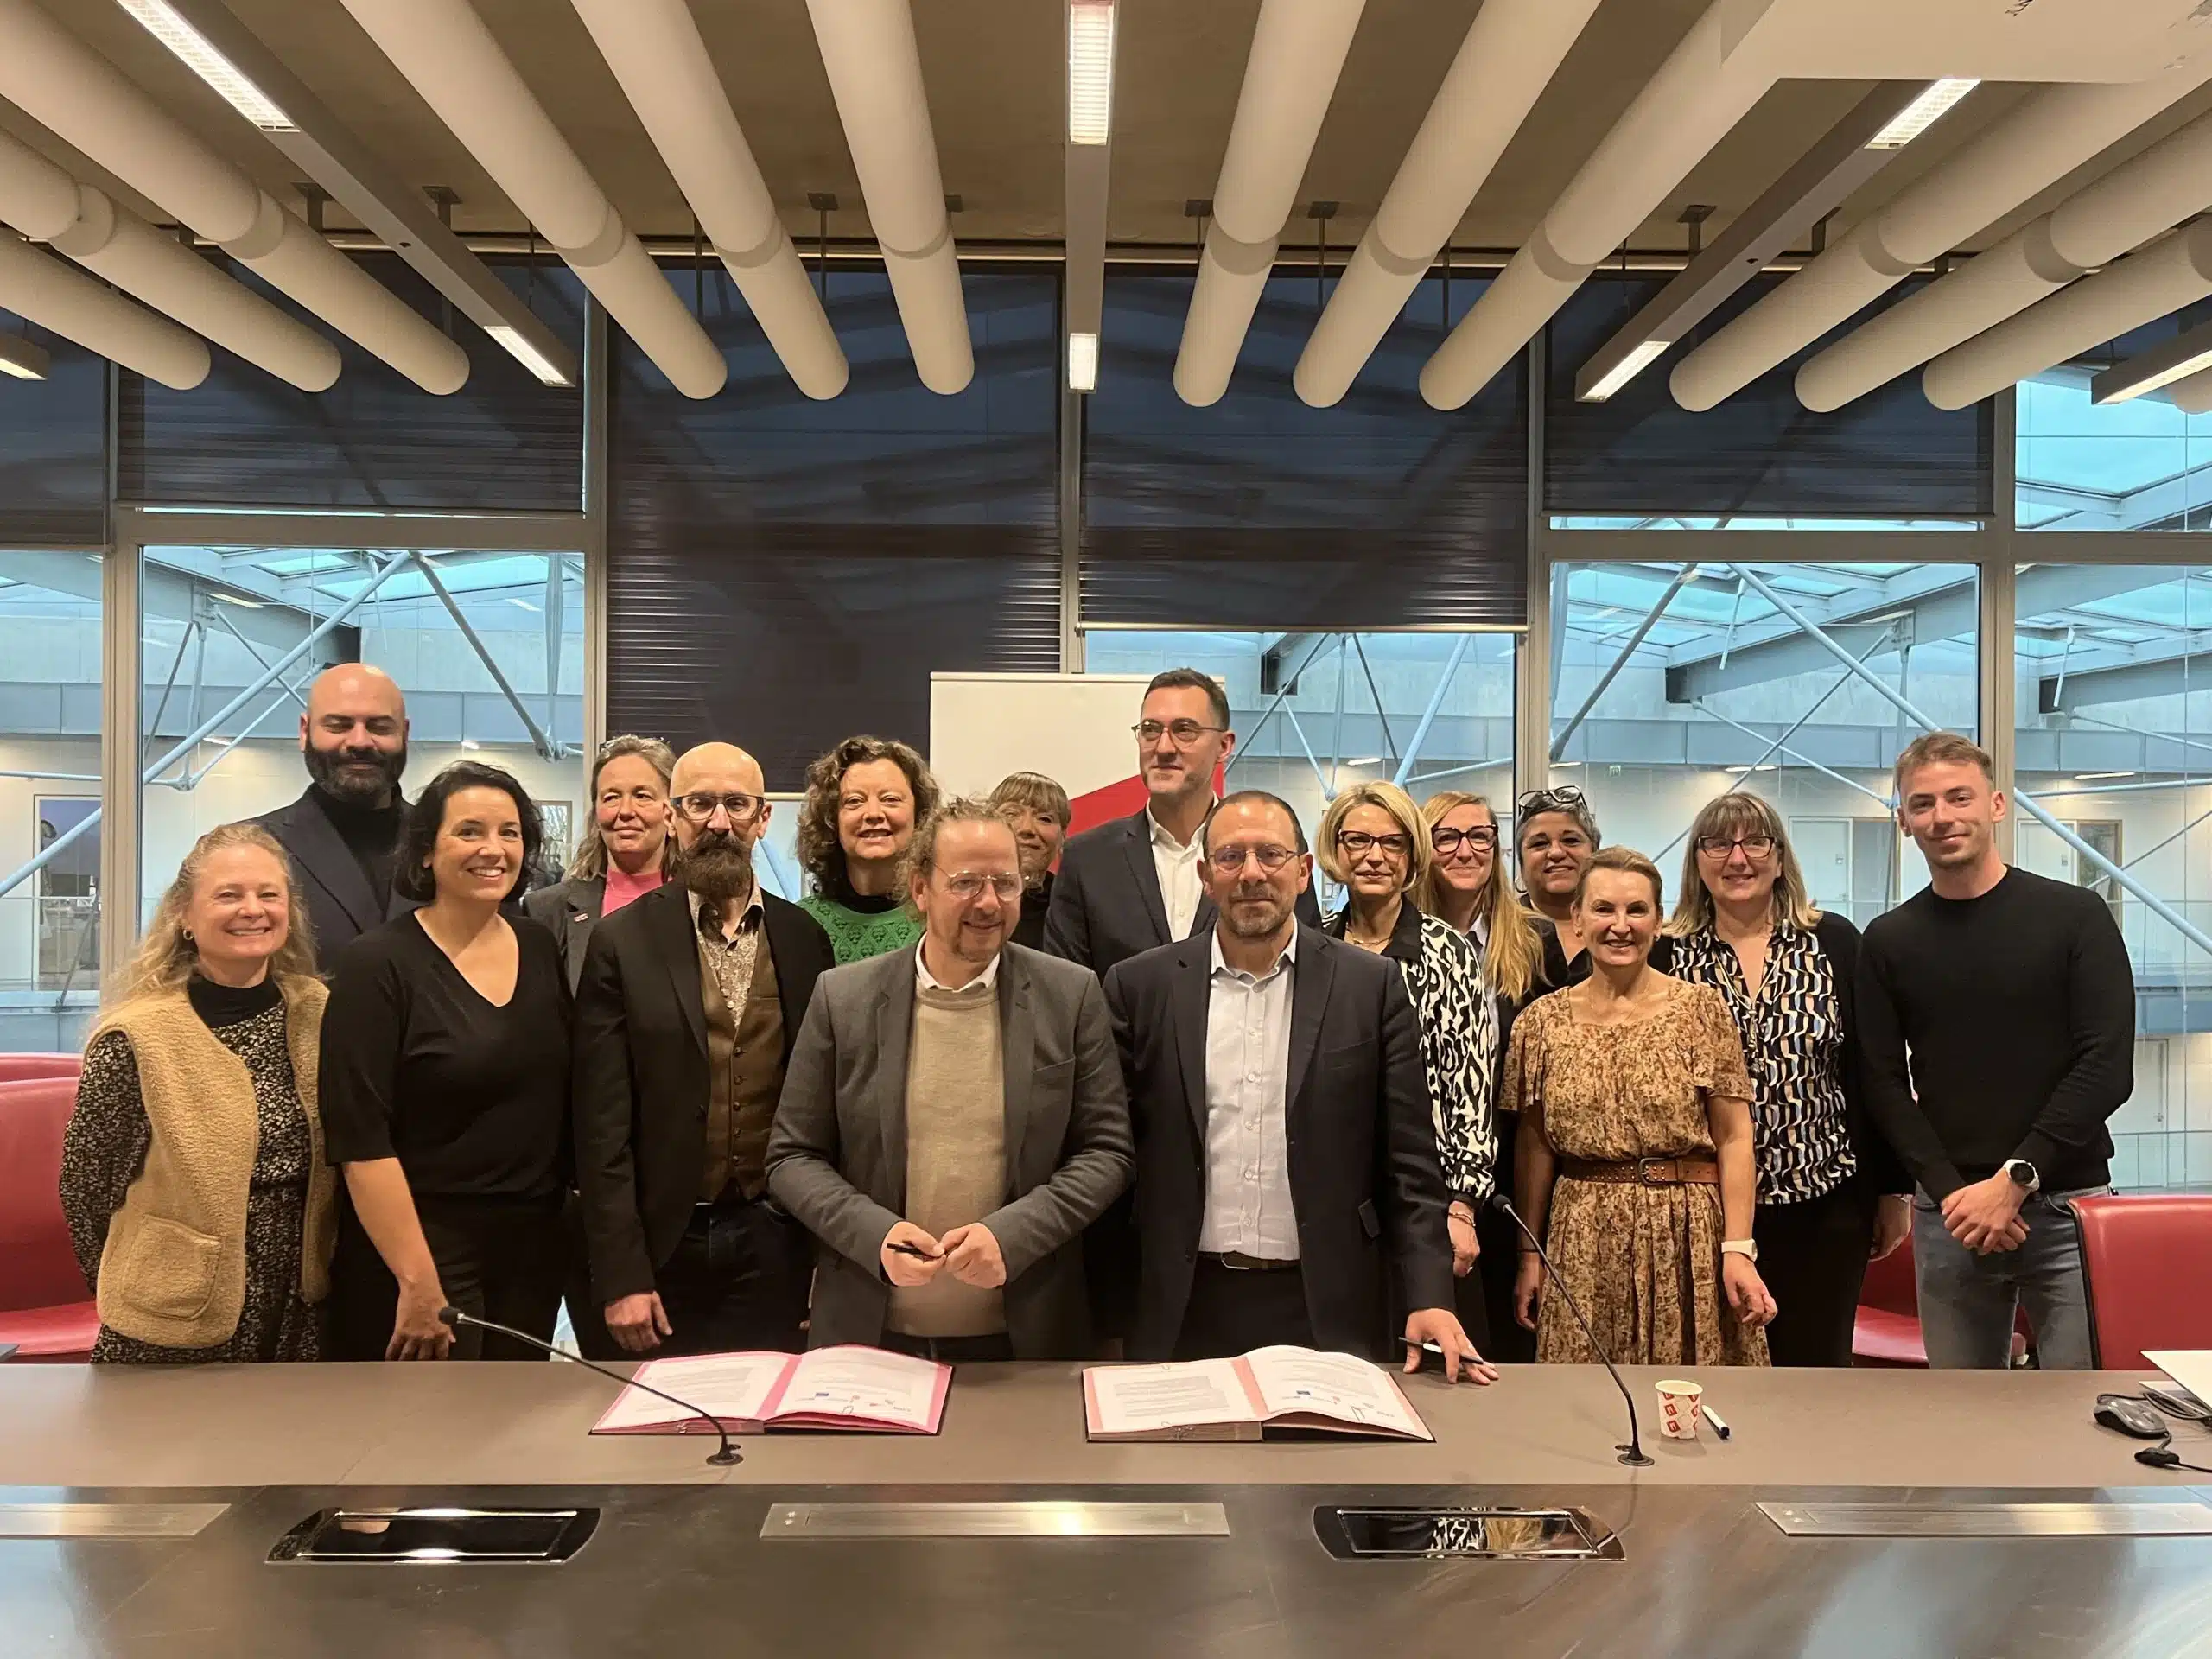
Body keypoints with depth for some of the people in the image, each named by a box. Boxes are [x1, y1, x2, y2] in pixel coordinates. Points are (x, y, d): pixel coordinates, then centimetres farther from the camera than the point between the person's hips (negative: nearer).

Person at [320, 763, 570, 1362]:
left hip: (534, 1248, 5)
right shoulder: (377, 965, -11)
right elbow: (361, 1142, -15)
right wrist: (418, 1281, -18)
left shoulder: (543, 951, 4)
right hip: (419, 1249, -5)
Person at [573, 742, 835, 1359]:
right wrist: (620, 1276, -10)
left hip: (773, 1250, 2)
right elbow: (602, 1126, -6)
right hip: (660, 1245, -2)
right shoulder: (621, 942, -4)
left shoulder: (804, 939, 3)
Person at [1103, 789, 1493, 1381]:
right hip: (1183, 1310, 1)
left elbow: (1408, 1162, 0)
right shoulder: (1142, 986, 1)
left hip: (1328, 1310, 0)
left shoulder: (1373, 986, 0)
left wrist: (1429, 1299, -8)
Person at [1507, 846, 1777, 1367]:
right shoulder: (1543, 1020, 3)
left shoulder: (1701, 1008, -1)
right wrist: (1529, 1255, 6)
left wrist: (1737, 1250, -10)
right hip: (1584, 1244, 1)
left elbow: (1734, 1138, -4)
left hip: (1689, 1239, -1)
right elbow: (1535, 1147, 7)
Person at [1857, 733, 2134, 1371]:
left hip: (2066, 1206, -2)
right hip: (1946, 1213, 2)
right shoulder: (1888, 941, 6)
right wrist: (1949, 1190, -9)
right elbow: (1885, 1083, 4)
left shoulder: (2075, 916, 0)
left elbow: (2107, 1066, -7)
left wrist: (2015, 1180, -12)